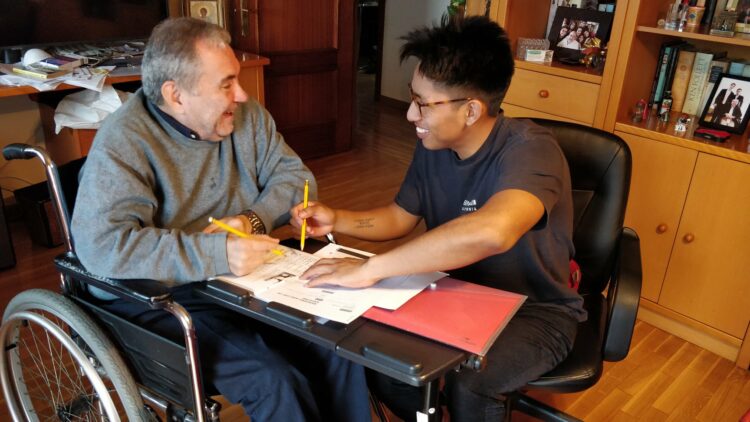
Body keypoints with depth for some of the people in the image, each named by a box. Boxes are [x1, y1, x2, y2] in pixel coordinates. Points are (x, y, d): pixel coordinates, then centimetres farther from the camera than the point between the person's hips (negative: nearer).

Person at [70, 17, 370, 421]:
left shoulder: (246, 115, 1)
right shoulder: (124, 140, -17)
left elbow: (295, 177, 4)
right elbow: (102, 244, -28)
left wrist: (254, 219, -16)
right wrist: (217, 253, -33)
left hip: (247, 279, 6)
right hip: (161, 298, -5)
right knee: (274, 382, -23)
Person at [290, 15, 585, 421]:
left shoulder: (529, 149, -29)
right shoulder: (433, 146, -6)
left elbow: (491, 231, -49)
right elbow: (400, 217, 9)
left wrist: (370, 268, -43)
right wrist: (336, 219, -9)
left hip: (535, 311, -6)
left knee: (466, 386, -31)